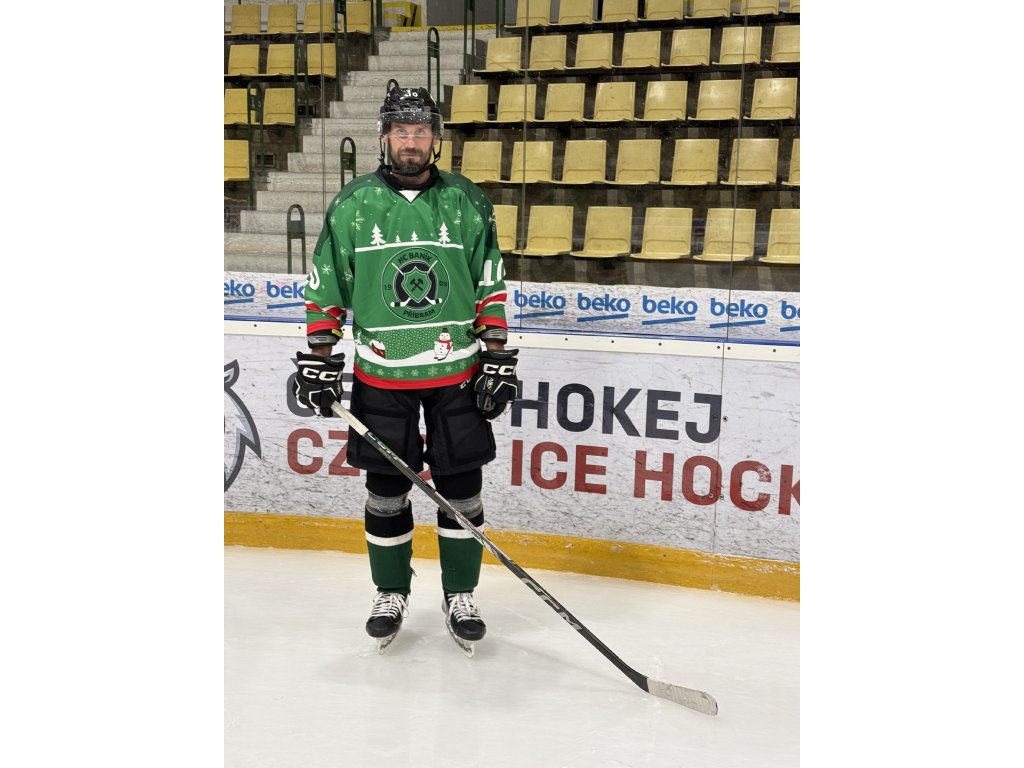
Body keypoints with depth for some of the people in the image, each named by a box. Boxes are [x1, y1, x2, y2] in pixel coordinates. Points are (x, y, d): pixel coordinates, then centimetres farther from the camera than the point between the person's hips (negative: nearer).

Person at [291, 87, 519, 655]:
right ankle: (391, 595, 27)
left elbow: (491, 287, 4)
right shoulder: (353, 203, 1)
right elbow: (325, 287, 6)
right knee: (386, 492, 8)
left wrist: (499, 360, -1)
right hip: (380, 376, 0)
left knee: (460, 489, 6)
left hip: (457, 372, 0)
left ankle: (460, 597, 23)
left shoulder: (466, 202, 1)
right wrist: (318, 355, 1)